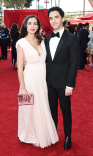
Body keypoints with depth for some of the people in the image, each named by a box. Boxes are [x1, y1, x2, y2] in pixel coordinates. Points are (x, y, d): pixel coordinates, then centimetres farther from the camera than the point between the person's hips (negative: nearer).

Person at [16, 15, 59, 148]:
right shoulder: (22, 43, -8)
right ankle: (32, 137, 30)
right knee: (32, 109, 8)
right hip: (30, 79, -5)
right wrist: (23, 88, -13)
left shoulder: (41, 41, 8)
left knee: (44, 107, 15)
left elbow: (44, 61, 9)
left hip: (43, 78, 5)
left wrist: (48, 79, -2)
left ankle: (44, 135, 37)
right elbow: (20, 68, -10)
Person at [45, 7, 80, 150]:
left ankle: (68, 136, 30)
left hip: (63, 82, -4)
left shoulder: (72, 39, -9)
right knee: (52, 108, 17)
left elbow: (74, 64, -12)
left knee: (65, 110, 10)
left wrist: (70, 85, -15)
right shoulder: (47, 38, 7)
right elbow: (46, 59, 10)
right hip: (49, 81, 5)